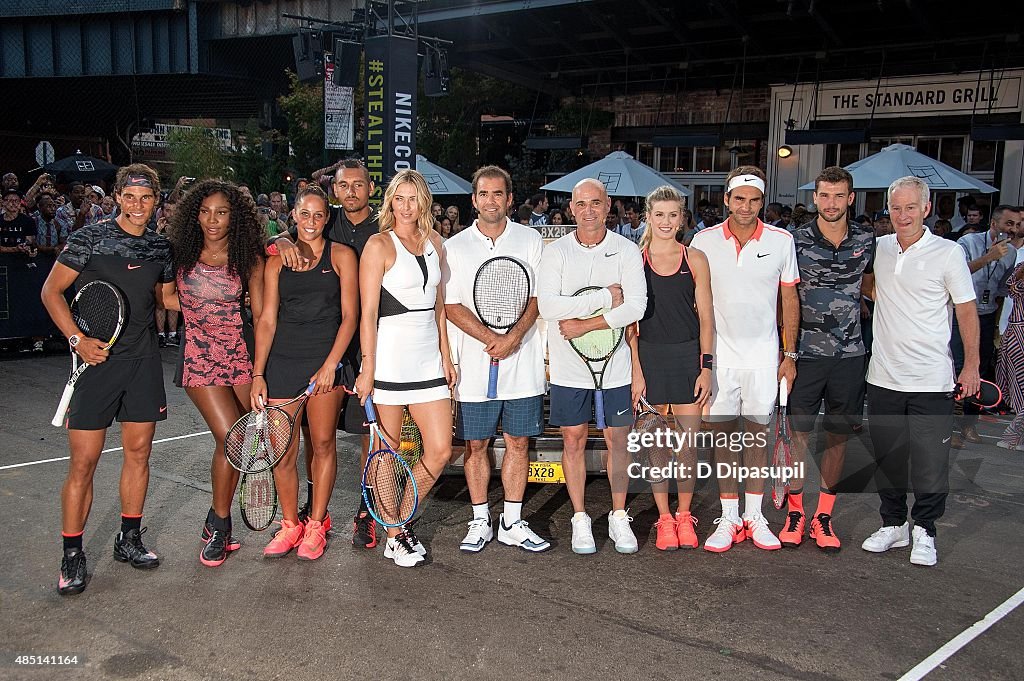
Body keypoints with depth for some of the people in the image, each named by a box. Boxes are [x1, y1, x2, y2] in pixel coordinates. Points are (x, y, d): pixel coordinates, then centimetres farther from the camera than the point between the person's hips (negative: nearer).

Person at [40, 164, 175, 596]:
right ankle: (72, 555, 9)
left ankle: (129, 539, 25)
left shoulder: (161, 247, 8)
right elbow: (52, 291, -3)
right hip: (97, 357, -4)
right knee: (84, 460, -3)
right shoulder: (90, 238, -5)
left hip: (143, 358, 5)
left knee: (139, 450, 10)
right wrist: (77, 339, -13)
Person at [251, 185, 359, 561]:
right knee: (283, 452, 2)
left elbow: (350, 316, -3)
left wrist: (330, 365, -13)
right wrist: (258, 374, -1)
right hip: (282, 361, 2)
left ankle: (316, 525, 17)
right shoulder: (277, 261, 10)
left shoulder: (341, 256, 3)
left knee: (323, 444, 3)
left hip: (325, 360, -2)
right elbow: (267, 319, 7)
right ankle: (290, 525, 19)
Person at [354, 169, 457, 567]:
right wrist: (367, 367, -14)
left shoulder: (434, 243, 12)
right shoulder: (380, 245, -6)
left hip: (428, 359, 6)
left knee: (440, 451, 4)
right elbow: (368, 313, -10)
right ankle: (394, 537, 18)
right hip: (389, 360, -6)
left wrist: (445, 356, 13)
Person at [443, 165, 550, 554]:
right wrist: (492, 338, -14)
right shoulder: (455, 247, 3)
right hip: (474, 364, 0)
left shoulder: (530, 240, 5)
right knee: (475, 444, 6)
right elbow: (452, 306, -2)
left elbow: (539, 297, 1)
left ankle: (512, 523, 17)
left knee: (518, 443, 6)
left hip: (523, 361, 0)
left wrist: (513, 337, -15)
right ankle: (480, 522, 19)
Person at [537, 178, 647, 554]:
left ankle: (619, 517, 24)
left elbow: (637, 306, -14)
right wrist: (605, 298, -18)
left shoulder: (627, 251, -2)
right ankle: (580, 519, 22)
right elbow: (546, 305, -16)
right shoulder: (556, 251, -2)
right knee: (573, 441, 7)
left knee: (618, 440, 8)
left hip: (615, 363, 0)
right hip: (569, 365, 0)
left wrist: (584, 325, -19)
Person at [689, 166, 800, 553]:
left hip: (763, 355, 0)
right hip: (719, 354, 0)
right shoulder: (704, 241, -2)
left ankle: (754, 515, 19)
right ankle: (729, 518, 14)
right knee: (723, 434, 4)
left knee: (757, 433, 7)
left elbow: (789, 300, 5)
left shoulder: (781, 241, -2)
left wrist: (790, 355, 3)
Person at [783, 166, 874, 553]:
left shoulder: (866, 241, 4)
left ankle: (824, 515, 21)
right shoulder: (797, 241, -4)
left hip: (849, 354, 3)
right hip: (806, 352, -2)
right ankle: (795, 513, 17)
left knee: (838, 435, 9)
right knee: (798, 433, 2)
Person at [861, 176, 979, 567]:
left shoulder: (948, 253, -6)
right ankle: (892, 524, 27)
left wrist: (972, 364, -3)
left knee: (930, 462, 2)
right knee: (887, 458, 12)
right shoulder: (878, 249, 5)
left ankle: (924, 530, 18)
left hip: (930, 380, -4)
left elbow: (967, 311, -1)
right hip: (883, 376, 4)